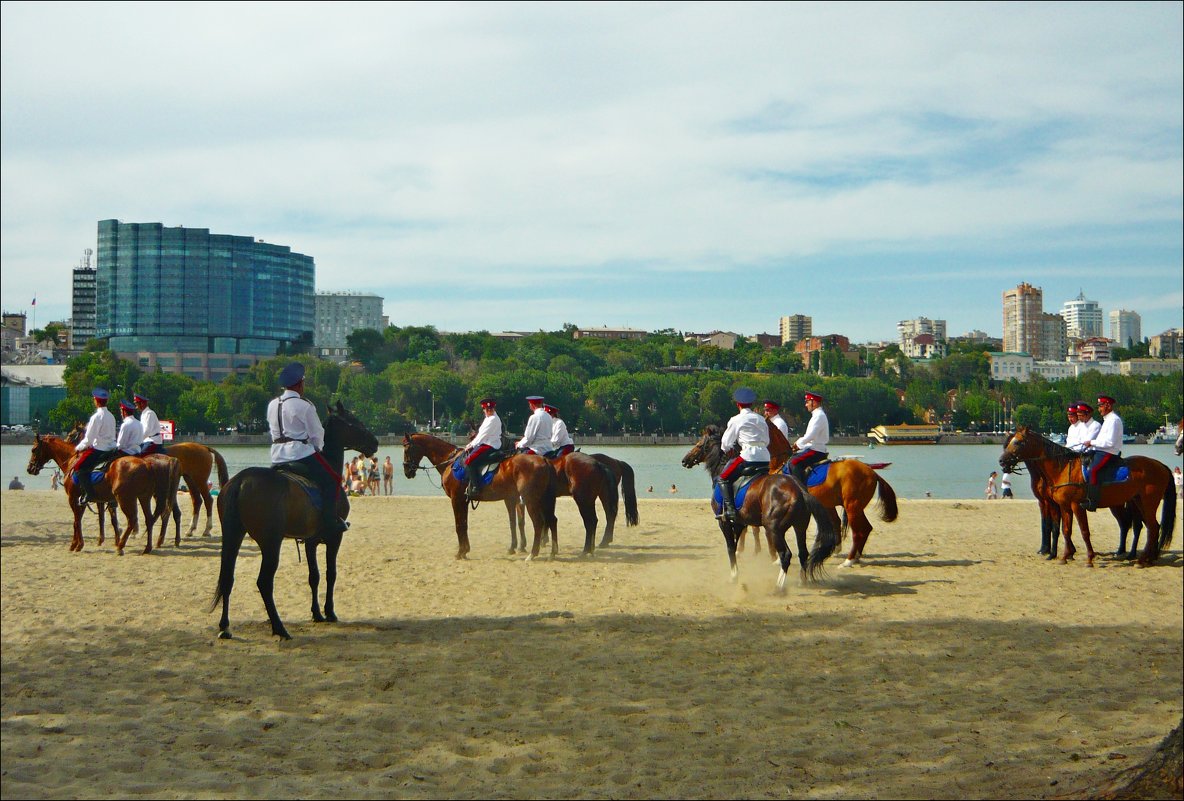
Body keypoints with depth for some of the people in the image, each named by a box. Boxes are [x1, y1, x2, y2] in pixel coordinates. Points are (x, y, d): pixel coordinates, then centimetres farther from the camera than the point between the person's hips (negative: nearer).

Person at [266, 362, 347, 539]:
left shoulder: (272, 405, 11)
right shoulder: (304, 406, -11)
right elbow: (317, 434, -6)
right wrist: (317, 448, 14)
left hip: (277, 458, 7)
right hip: (301, 454, -7)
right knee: (332, 480, 0)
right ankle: (329, 524, -7)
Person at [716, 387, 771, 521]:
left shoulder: (736, 420, 1)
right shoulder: (761, 419, 17)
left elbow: (726, 444, 6)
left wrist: (726, 450, 27)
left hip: (749, 456, -6)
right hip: (765, 458, 6)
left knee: (723, 478, 0)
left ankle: (730, 509, -14)